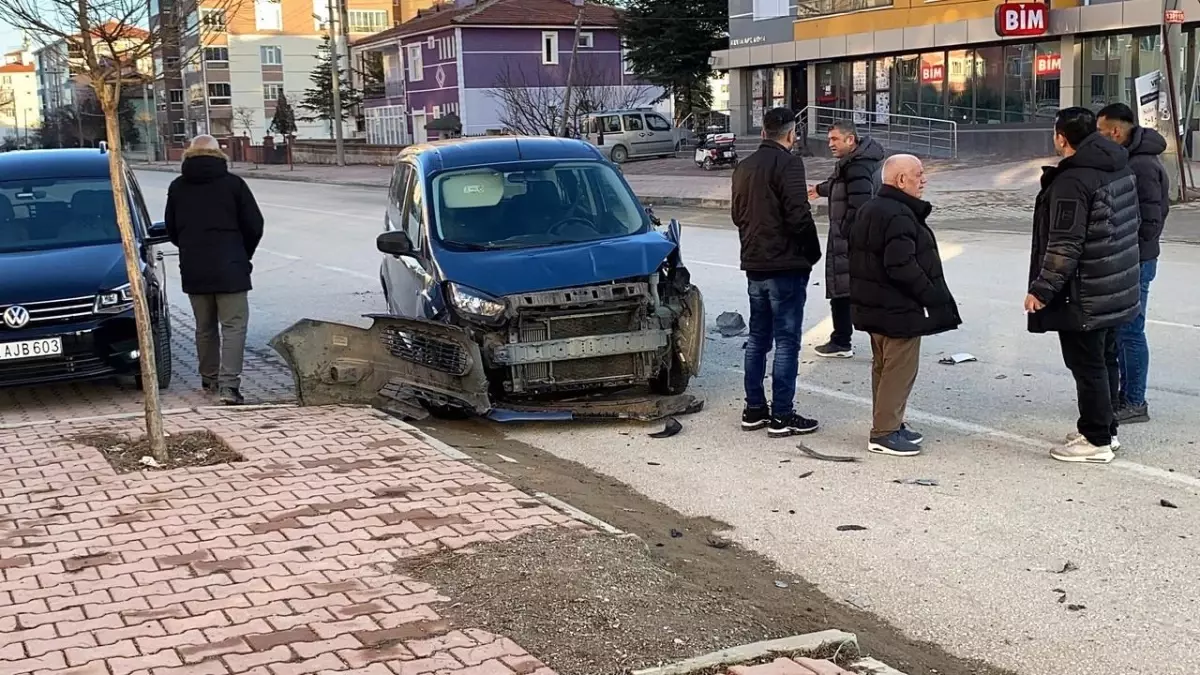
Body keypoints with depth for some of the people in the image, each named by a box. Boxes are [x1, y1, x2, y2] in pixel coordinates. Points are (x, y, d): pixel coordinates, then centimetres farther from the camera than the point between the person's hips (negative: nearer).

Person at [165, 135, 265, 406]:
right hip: (229, 270, -4)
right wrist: (243, 255, 14)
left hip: (192, 270, 4)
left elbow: (171, 230, 12)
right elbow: (254, 226, -3)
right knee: (233, 326, -4)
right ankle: (229, 385, -15)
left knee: (204, 327, 17)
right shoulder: (233, 184, -4)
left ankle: (210, 379, 26)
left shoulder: (177, 187, 6)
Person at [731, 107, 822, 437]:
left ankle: (754, 409, 20)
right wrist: (812, 252, -6)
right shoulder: (787, 163, -14)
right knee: (787, 342, -2)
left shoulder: (744, 166, 12)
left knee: (758, 338, 15)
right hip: (786, 265, -8)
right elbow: (799, 215, -19)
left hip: (754, 265, 8)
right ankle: (782, 416, 0)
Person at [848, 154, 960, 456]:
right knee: (900, 369, -4)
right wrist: (932, 299, -18)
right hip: (898, 308, -11)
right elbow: (902, 266, -27)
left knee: (883, 365, 18)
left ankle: (888, 424, 27)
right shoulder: (899, 216, -21)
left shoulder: (868, 210, 12)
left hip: (871, 304, 11)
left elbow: (854, 253, 19)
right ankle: (884, 433, -1)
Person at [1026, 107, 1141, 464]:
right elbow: (1133, 222, 17)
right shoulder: (1120, 169, 7)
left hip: (1083, 297, -10)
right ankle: (1105, 429, 31)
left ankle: (1096, 441, 8)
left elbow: (1064, 246, -24)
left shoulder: (1071, 182, -22)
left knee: (1088, 366, 0)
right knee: (1105, 360, 19)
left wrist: (1042, 288, -18)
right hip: (1116, 290, 10)